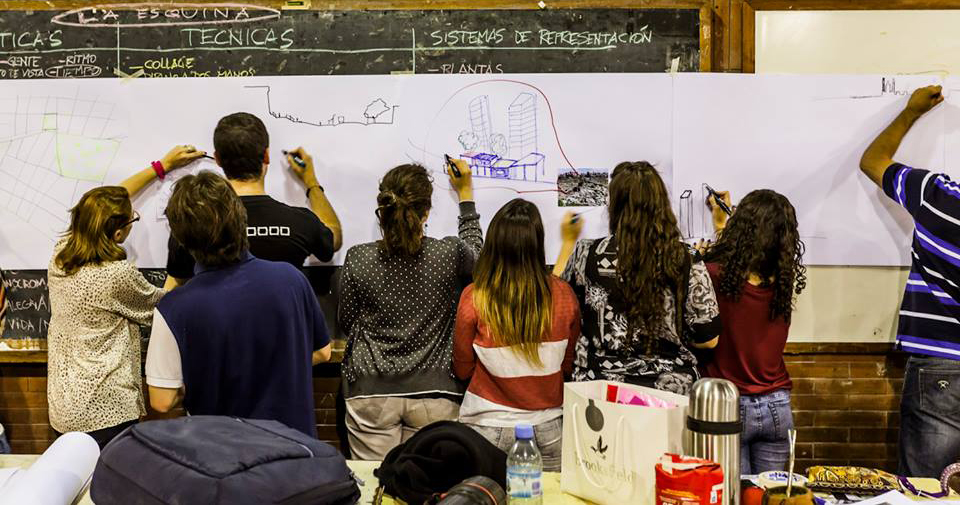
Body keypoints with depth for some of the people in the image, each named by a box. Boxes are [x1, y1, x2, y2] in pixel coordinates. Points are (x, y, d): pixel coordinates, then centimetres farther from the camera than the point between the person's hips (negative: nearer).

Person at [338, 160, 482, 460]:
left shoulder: (357, 259, -9)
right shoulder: (450, 254, -10)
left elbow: (346, 322, 5)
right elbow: (475, 251, 16)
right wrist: (465, 194, 24)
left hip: (372, 393, 0)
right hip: (435, 395, 0)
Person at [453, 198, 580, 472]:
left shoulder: (474, 298, -14)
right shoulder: (564, 295, -8)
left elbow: (462, 371, -1)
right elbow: (568, 365, 6)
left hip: (490, 429, -1)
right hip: (549, 430, 2)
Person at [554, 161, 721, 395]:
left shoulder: (588, 254, -10)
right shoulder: (688, 262, -8)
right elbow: (708, 339, -4)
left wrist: (568, 241, 21)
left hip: (602, 387, 0)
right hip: (672, 386, 1)